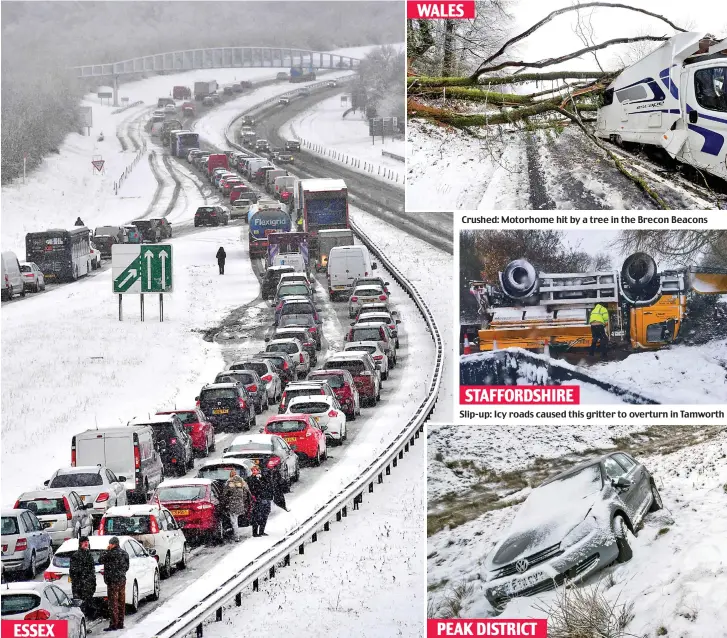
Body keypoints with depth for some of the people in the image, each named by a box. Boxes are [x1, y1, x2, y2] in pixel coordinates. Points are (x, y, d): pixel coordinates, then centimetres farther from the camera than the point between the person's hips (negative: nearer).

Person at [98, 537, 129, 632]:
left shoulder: (111, 553, -16)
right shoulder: (124, 553, 10)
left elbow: (100, 560, -5)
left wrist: (107, 550, 2)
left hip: (113, 581, -8)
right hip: (122, 579, 8)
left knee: (113, 603, -7)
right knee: (121, 602, 13)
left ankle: (113, 624, -9)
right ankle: (120, 623, 19)